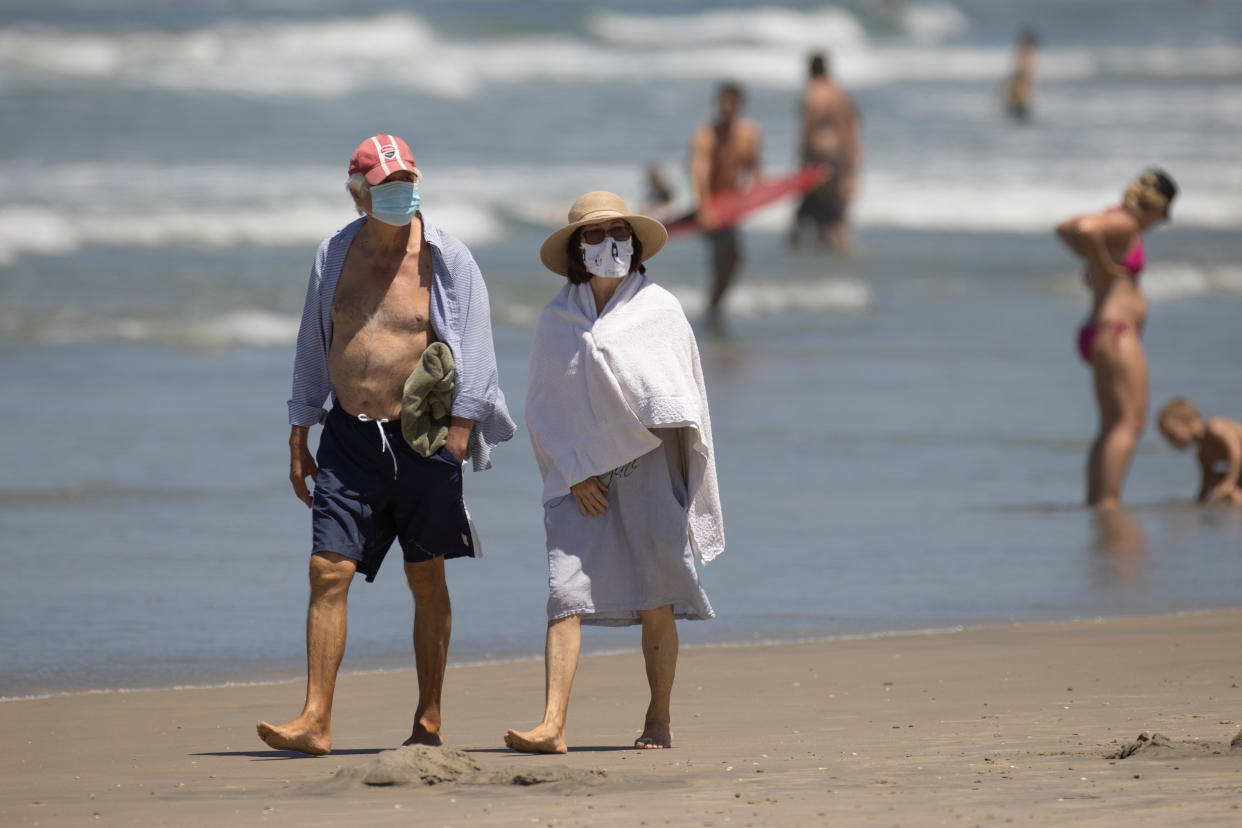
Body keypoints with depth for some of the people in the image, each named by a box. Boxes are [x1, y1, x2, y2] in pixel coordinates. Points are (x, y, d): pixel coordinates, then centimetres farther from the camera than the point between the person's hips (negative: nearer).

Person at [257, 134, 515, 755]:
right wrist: (298, 439, 14)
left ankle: (429, 722, 13)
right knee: (328, 571, -7)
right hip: (349, 436, 3)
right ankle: (315, 721, -8)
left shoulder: (446, 260, -2)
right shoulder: (336, 254, 8)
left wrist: (457, 435, -13)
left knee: (426, 579, 5)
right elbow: (313, 347, 15)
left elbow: (473, 354, -4)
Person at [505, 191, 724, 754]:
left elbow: (685, 399, 8)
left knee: (655, 601, 0)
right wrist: (574, 474, -3)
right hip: (580, 474, 1)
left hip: (648, 465, 0)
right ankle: (553, 725, -19)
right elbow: (542, 408, 8)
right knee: (566, 592, -12)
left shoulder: (660, 310, 4)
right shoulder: (557, 319, 6)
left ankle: (659, 721, 13)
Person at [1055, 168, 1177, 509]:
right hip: (1115, 333, -11)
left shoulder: (1116, 218, 16)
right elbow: (1085, 230, -34)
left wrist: (1092, 262, 19)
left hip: (1107, 336, 11)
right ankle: (1108, 502, -19)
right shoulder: (1124, 225, -14)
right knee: (1127, 423, -13)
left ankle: (1096, 502, 15)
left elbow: (1065, 228, 30)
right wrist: (1104, 267, -19)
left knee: (1113, 429, 14)